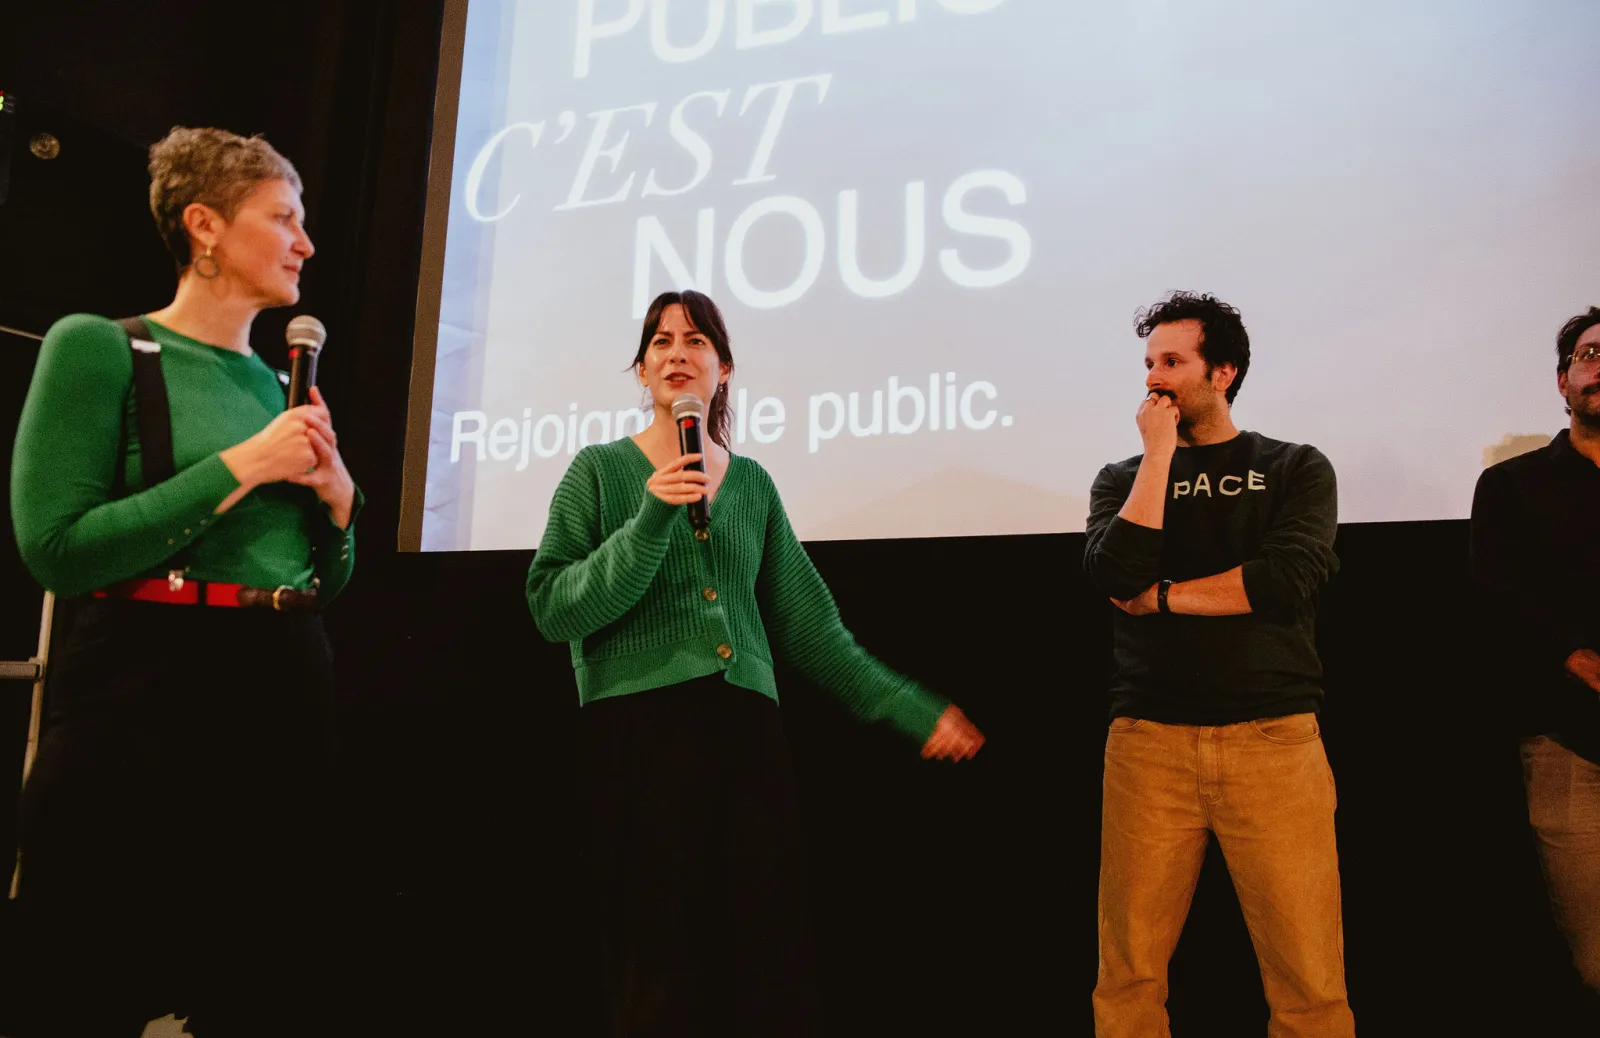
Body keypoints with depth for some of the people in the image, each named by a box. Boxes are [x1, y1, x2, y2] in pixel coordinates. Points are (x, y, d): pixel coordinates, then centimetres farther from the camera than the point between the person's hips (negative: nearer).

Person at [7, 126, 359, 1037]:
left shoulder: (281, 385, 13)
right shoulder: (98, 346, -3)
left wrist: (338, 497, -2)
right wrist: (241, 466, -14)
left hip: (289, 690, 6)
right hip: (145, 691, -6)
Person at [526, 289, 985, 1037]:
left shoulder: (753, 483, 13)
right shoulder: (600, 468, 4)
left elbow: (807, 625, 13)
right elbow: (553, 610, -5)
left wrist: (914, 709, 10)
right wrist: (650, 519, -16)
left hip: (748, 729, 3)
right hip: (638, 729, -3)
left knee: (769, 965, 4)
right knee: (660, 971, 1)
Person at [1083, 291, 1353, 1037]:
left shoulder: (1296, 469, 7)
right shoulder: (1123, 479, 11)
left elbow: (1290, 579, -11)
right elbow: (1117, 575, -9)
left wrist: (1164, 597, -5)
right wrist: (1160, 452, -5)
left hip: (1274, 742, -1)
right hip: (1148, 744, 1)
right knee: (1129, 974, 5)